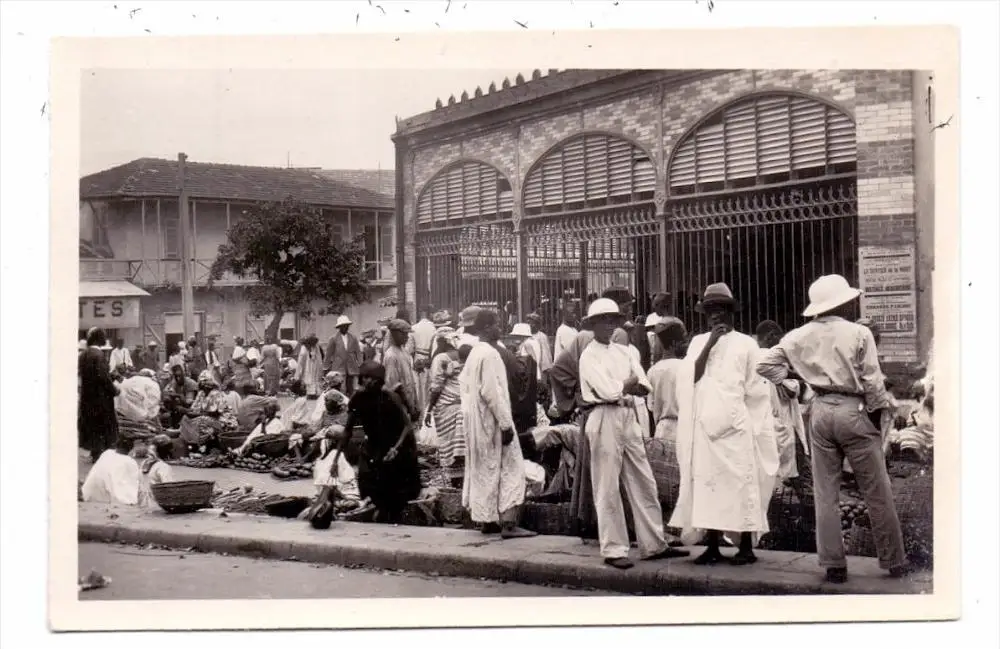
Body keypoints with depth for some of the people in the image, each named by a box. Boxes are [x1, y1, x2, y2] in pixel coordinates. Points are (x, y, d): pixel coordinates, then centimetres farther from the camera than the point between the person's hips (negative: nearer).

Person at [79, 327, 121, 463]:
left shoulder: (83, 355, 7)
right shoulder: (98, 354, -17)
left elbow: (81, 373, 13)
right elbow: (103, 376, -22)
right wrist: (114, 389, -9)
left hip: (86, 395, 8)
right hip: (100, 395, -8)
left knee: (90, 425, 14)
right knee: (102, 425, 2)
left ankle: (94, 452, 21)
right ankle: (99, 453, 4)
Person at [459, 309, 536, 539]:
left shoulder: (474, 352, 11)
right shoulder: (489, 354, -18)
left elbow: (463, 381, 18)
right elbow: (492, 392, -23)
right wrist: (505, 423, -22)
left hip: (475, 421, 10)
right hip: (491, 420, -10)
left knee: (483, 469, 15)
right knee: (509, 470, -7)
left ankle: (486, 520, 21)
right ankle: (508, 523, -13)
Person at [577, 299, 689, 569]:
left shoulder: (623, 351, 14)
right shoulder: (589, 356, -4)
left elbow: (644, 386, 4)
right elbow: (607, 391, -17)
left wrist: (620, 387, -13)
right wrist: (629, 384, -1)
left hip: (629, 417, 6)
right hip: (605, 419, -6)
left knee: (644, 483, 7)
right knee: (608, 488, -1)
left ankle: (654, 544, 15)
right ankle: (613, 550, 7)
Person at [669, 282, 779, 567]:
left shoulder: (746, 344, 4)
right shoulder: (698, 342, 12)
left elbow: (756, 390, 5)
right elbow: (691, 378, -2)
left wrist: (752, 426, 1)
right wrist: (709, 345, -9)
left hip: (736, 425, -3)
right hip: (705, 425, 3)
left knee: (740, 483, -3)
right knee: (707, 484, 0)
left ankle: (746, 547, 2)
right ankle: (712, 546, 5)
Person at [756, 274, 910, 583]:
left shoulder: (799, 336, 3)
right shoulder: (858, 333, -9)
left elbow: (765, 364, 5)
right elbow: (872, 383, -8)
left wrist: (788, 377, 15)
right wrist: (884, 406, 8)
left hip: (820, 411, 4)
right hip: (852, 411, -4)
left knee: (825, 493, 9)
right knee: (877, 493, 7)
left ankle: (833, 565, 11)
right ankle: (894, 561, 16)